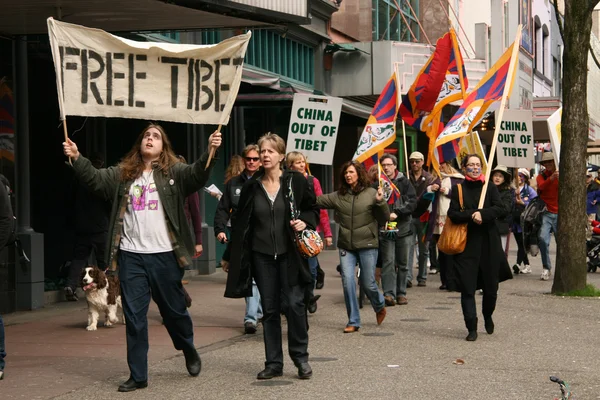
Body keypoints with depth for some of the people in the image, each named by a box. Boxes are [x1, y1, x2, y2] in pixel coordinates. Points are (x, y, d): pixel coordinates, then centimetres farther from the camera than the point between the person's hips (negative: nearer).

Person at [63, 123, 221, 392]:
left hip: (164, 255, -2)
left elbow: (197, 176, -15)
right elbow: (95, 179, 1)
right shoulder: (123, 173, 10)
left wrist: (210, 152, -33)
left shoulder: (173, 172, 1)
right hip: (131, 255, 2)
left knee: (173, 309, 11)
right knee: (134, 317, 3)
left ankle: (189, 351, 39)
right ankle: (138, 375, 9)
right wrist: (76, 158, -14)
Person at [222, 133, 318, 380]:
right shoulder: (252, 186, 4)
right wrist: (229, 256, 13)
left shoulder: (296, 181, -2)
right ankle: (274, 363, 13)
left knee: (293, 304, -9)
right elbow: (240, 223, 10)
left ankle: (300, 356, 10)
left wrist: (305, 222, -13)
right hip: (261, 256, 2)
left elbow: (313, 209, 9)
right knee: (269, 309, 5)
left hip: (290, 255, -2)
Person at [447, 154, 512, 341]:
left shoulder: (490, 188, 7)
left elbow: (501, 210, -6)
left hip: (489, 243, 1)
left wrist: (482, 214, -19)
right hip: (466, 243, -1)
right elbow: (453, 214, -4)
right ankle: (471, 328, -1)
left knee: (490, 287, 7)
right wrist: (472, 215, -19)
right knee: (467, 287, -6)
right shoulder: (458, 189, 6)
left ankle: (488, 317, 35)